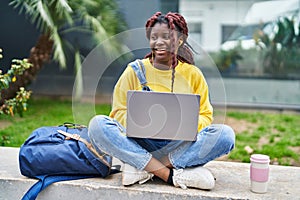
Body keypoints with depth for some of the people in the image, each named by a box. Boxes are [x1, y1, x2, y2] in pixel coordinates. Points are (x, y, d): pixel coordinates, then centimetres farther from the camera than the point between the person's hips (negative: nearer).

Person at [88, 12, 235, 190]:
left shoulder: (192, 73, 8)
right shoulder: (134, 70, 6)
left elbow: (205, 116, 7)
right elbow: (119, 112, 4)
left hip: (180, 146, 1)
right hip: (139, 144, 0)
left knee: (225, 134, -25)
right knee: (97, 124, -26)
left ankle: (141, 167, -25)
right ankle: (172, 175, -30)